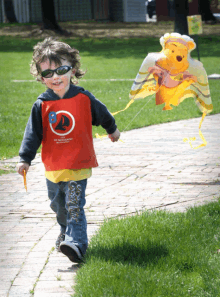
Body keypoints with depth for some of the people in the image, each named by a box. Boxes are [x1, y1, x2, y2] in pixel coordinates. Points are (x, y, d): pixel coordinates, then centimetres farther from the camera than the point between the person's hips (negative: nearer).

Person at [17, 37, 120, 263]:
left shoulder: (84, 98, -5)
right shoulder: (42, 105, -3)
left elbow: (102, 114, 15)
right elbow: (33, 133, 2)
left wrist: (112, 130, 32)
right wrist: (25, 158, -4)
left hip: (78, 165, -3)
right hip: (53, 166, 3)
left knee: (74, 205, -14)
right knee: (58, 205, 18)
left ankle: (76, 242, -20)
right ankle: (66, 231, 42)